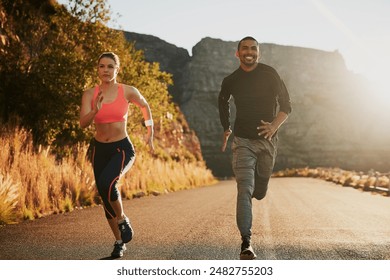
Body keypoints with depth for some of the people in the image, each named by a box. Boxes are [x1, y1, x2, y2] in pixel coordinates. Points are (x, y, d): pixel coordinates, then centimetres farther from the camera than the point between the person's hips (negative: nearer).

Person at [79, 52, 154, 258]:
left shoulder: (128, 92, -7)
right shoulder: (89, 94, -5)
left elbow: (145, 106, 13)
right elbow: (83, 123, -17)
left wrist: (150, 133, 18)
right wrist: (95, 111, -37)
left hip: (122, 148, -3)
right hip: (100, 149, 4)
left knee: (106, 183, -31)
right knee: (105, 197, 9)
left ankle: (122, 219, -3)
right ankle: (119, 242, 27)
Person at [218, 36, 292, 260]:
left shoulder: (270, 74, -5)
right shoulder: (231, 81, 1)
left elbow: (286, 105, -3)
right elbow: (223, 101, 23)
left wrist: (275, 126, -21)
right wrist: (226, 128, 20)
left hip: (267, 139, 1)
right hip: (243, 140, 0)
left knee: (260, 192, 12)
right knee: (245, 191, -15)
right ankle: (246, 243, -16)